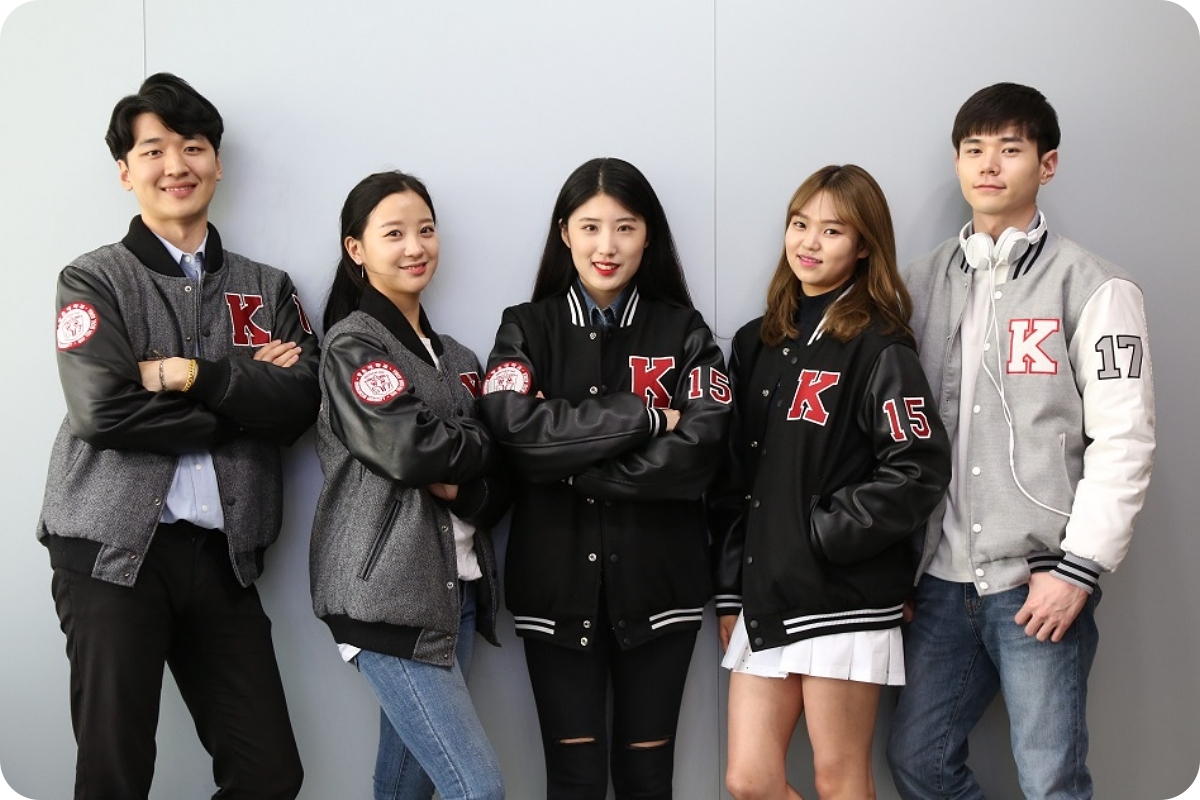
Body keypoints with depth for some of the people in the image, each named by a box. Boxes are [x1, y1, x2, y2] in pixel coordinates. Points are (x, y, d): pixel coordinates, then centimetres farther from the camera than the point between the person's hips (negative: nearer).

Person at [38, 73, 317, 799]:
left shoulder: (269, 291, 14)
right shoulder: (92, 281, 4)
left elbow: (299, 404, -1)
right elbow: (102, 409, -12)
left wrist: (191, 374, -13)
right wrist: (243, 393, -7)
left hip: (225, 555, 3)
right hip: (114, 547, -3)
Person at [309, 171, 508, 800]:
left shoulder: (456, 359, 18)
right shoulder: (352, 344, -3)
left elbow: (500, 482, 13)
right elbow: (409, 448, -18)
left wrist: (461, 491, -8)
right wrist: (477, 445, 0)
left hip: (455, 589, 7)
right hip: (389, 593, -7)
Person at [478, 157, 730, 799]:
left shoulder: (683, 332, 3)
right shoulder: (526, 329, 4)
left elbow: (697, 452, -12)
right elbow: (515, 429, -14)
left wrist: (567, 465, -14)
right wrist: (646, 417, -15)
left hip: (657, 581, 0)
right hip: (556, 583, 0)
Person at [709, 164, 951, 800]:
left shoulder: (879, 348, -5)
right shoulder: (755, 344, 13)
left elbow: (920, 469, -15)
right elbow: (730, 479, 14)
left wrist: (825, 533, -14)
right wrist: (729, 592, 10)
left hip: (844, 598, -6)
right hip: (764, 597, 6)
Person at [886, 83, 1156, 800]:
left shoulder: (1092, 288, -3)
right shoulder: (924, 284, 10)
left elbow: (1124, 441, -8)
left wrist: (1077, 569, -13)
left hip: (1039, 582, -4)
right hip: (943, 579, 5)